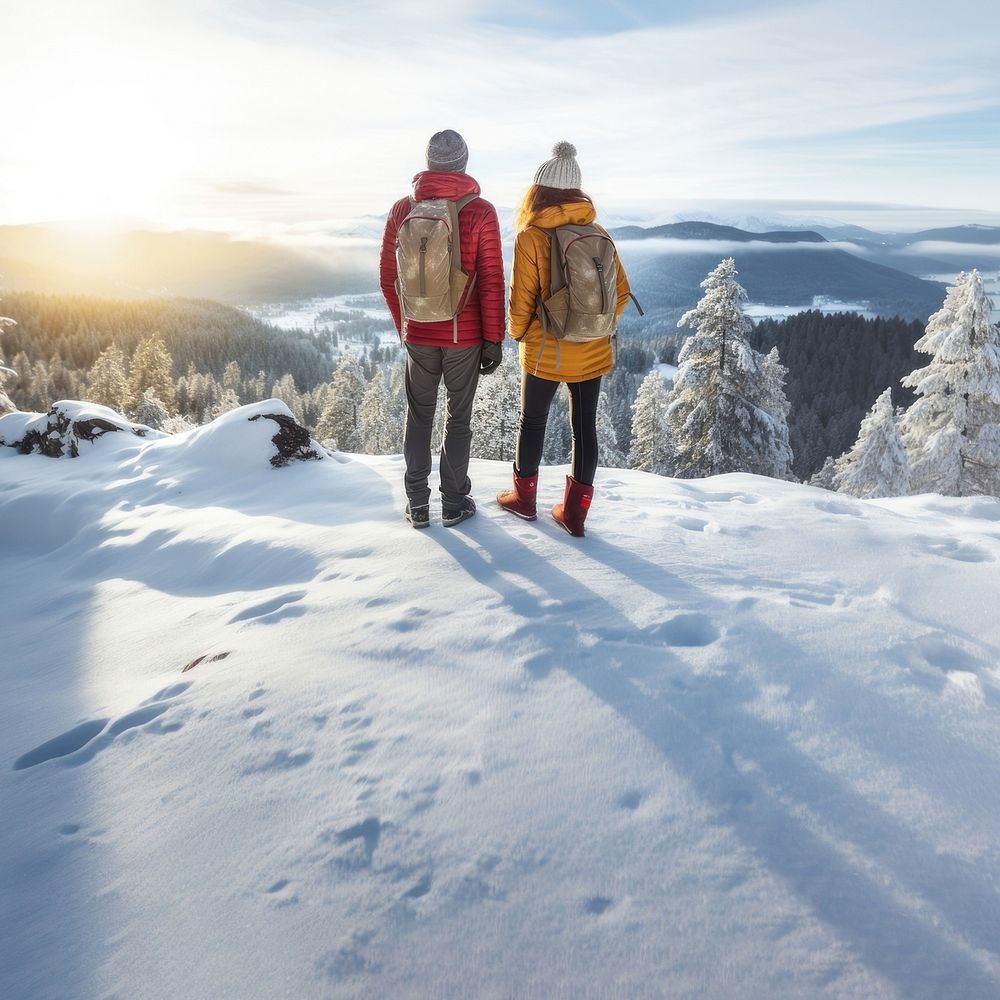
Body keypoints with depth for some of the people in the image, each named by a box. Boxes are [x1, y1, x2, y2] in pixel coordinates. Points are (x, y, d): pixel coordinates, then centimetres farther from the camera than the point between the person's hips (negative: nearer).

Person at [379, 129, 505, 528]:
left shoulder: (402, 209, 0)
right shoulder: (481, 212, -9)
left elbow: (388, 276, 6)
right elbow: (491, 282, -11)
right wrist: (493, 338, -3)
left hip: (417, 334, 2)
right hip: (465, 336, -2)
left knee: (419, 416, 14)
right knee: (459, 417, 10)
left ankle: (417, 504, 20)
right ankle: (454, 502, 19)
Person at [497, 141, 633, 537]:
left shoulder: (530, 236, -11)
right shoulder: (598, 233, 2)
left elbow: (521, 298, -11)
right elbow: (621, 292, 5)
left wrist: (518, 333, 7)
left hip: (546, 352, -3)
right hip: (593, 352, 4)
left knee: (532, 421, 14)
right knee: (585, 426, 10)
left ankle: (524, 497, 29)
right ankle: (575, 512, 17)